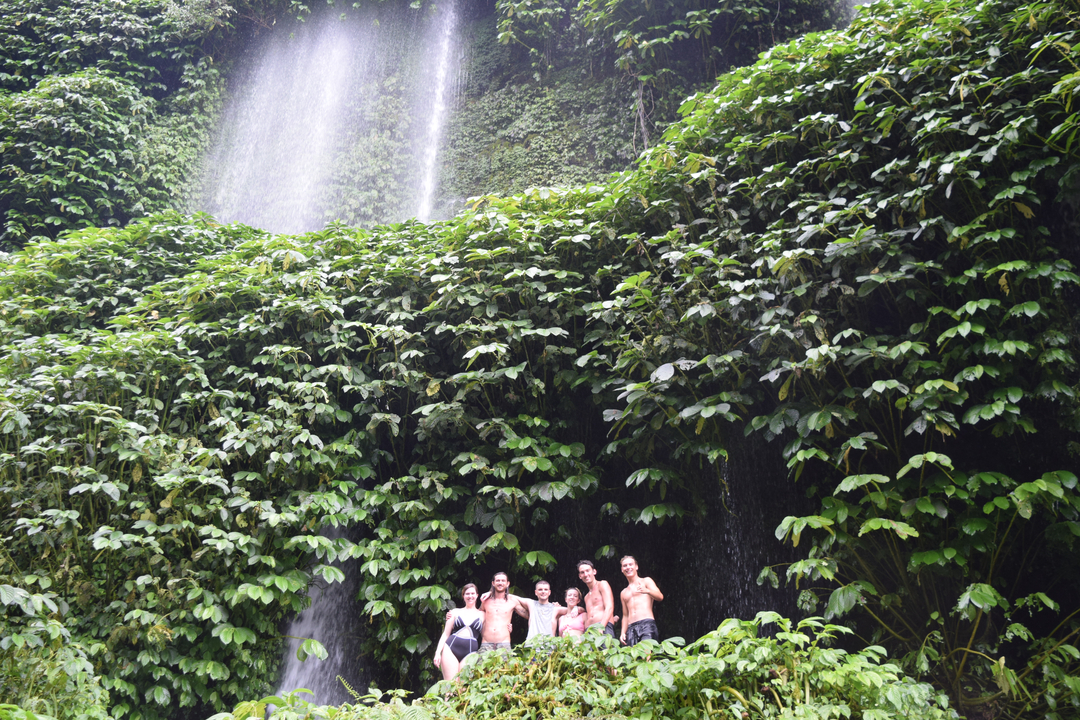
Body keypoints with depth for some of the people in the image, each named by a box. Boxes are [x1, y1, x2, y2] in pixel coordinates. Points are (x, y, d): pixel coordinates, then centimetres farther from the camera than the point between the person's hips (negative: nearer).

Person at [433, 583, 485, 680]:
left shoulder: (482, 614, 15)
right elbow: (445, 634, 13)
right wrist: (438, 652, 2)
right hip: (451, 648, 1)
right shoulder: (455, 612, 15)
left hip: (470, 652, -1)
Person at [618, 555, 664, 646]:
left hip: (647, 624, -5)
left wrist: (647, 591, -26)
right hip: (631, 628, 5)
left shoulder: (646, 581, 12)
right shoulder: (623, 594, 27)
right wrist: (623, 633, 11)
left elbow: (660, 597, -5)